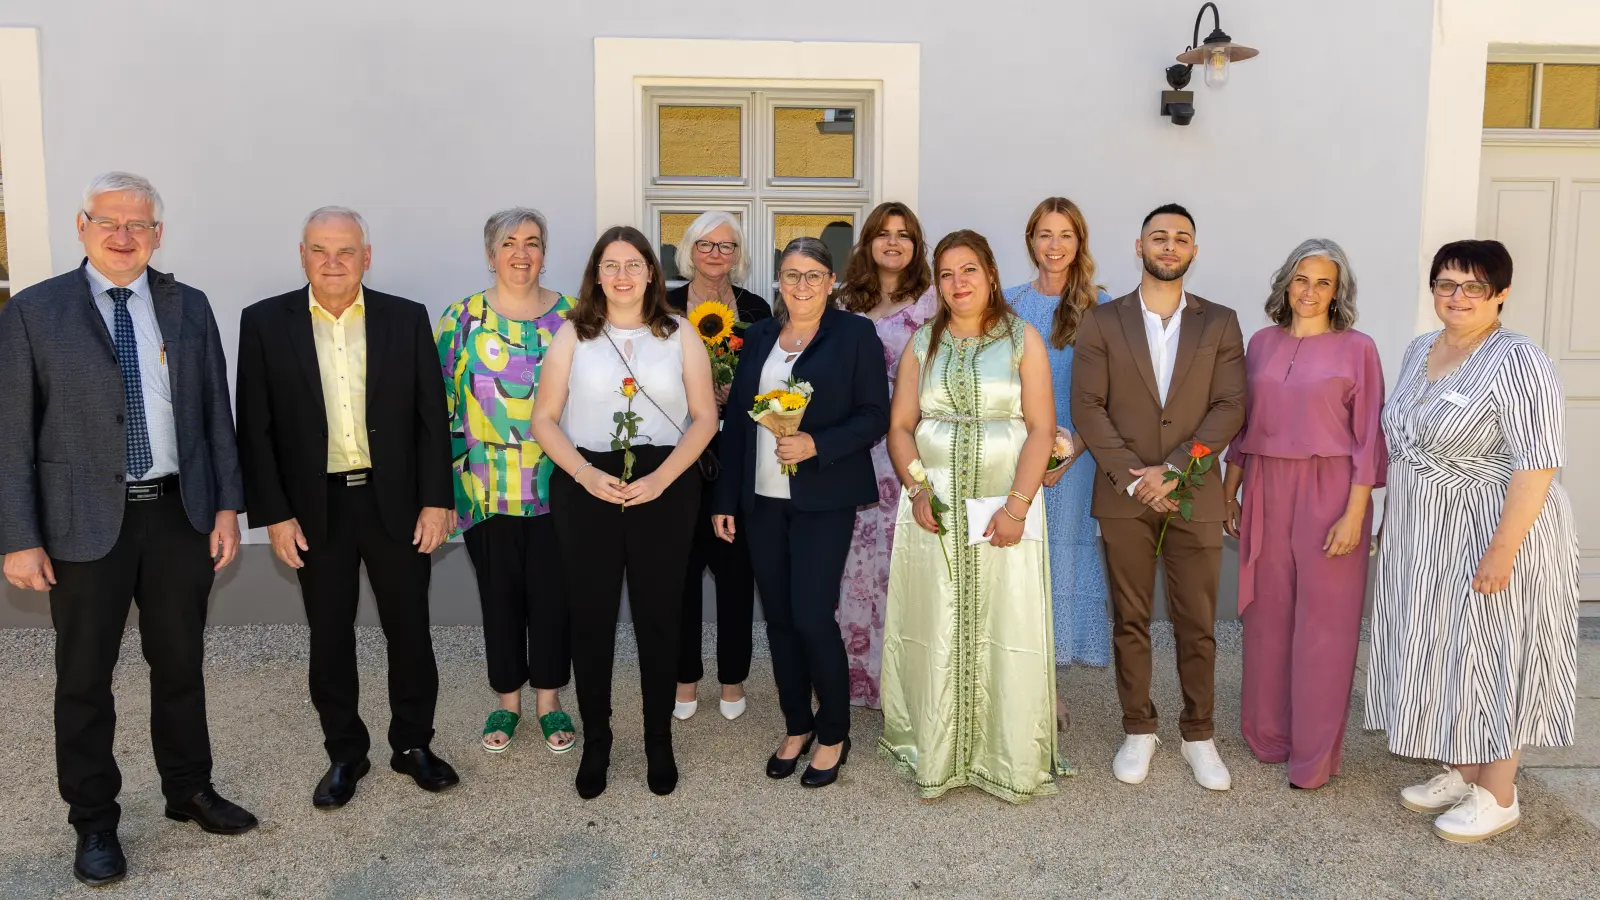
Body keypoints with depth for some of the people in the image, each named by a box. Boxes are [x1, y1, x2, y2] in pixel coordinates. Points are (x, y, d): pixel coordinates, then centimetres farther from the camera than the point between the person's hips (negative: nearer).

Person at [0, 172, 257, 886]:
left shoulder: (189, 308, 5)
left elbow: (216, 413, 7)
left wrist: (226, 506, 2)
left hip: (180, 513, 3)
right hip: (85, 522, -2)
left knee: (180, 665, 15)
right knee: (84, 679, 9)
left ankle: (189, 791, 33)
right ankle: (94, 822, 25)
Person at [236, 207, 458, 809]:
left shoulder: (407, 319, 0)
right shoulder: (265, 323, -1)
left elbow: (432, 417, 1)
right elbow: (255, 428, -1)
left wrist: (436, 500, -4)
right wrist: (273, 514, -6)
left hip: (396, 503, 0)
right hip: (316, 508, 0)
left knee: (409, 630, 9)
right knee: (329, 638, 10)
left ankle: (413, 743, 27)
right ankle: (344, 753, 26)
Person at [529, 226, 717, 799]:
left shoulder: (680, 335, 6)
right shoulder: (572, 334, 6)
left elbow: (705, 417, 1)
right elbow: (544, 419, 3)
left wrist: (662, 477, -12)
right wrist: (585, 474, -13)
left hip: (665, 487, 0)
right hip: (586, 487, 0)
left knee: (659, 616, 6)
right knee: (590, 617, 6)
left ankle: (659, 742, 21)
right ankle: (595, 742, 22)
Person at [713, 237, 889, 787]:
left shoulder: (855, 334, -1)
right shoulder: (758, 338, 12)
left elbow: (875, 415, -5)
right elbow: (737, 419, 12)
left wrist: (817, 444, -20)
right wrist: (725, 499, 9)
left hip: (823, 499, -4)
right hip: (762, 500, 5)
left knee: (812, 617, -8)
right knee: (778, 619, 9)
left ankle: (834, 735, 13)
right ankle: (797, 726, 26)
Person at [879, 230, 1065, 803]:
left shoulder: (1022, 339, 3)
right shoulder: (923, 343, 10)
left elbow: (1042, 428, -4)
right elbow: (900, 426, 7)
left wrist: (1017, 505, -14)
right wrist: (917, 490, -9)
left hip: (1004, 509, -1)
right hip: (933, 508, 2)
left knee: (1008, 632, 1)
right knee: (934, 632, 4)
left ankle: (1012, 761, 15)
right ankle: (933, 757, 17)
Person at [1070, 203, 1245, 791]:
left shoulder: (1220, 323, 6)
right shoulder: (1102, 322, 4)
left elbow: (1231, 407, -2)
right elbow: (1087, 407, -3)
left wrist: (1172, 468, -13)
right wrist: (1132, 478, -12)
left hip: (1194, 497, 0)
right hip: (1123, 497, 0)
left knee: (1197, 626, 6)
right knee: (1130, 622, 8)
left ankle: (1198, 736, 20)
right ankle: (1138, 731, 21)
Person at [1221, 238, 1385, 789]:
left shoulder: (1357, 349, -3)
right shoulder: (1261, 344, 8)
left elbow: (1368, 438, -5)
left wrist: (1354, 512, -11)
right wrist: (1229, 491, 11)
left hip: (1329, 494, -3)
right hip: (1265, 491, 4)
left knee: (1323, 621, 3)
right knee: (1266, 615, 9)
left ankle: (1314, 754, 14)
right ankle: (1266, 733, 25)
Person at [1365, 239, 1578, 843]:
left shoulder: (1518, 364, -18)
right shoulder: (1419, 352, 7)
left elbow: (1537, 464, -22)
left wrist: (1503, 550, -25)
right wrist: (1390, 519, 16)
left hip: (1490, 535, -8)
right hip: (1422, 538, 8)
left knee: (1490, 658, 3)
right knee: (1443, 654, 15)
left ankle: (1498, 797, 17)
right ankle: (1460, 772, 30)